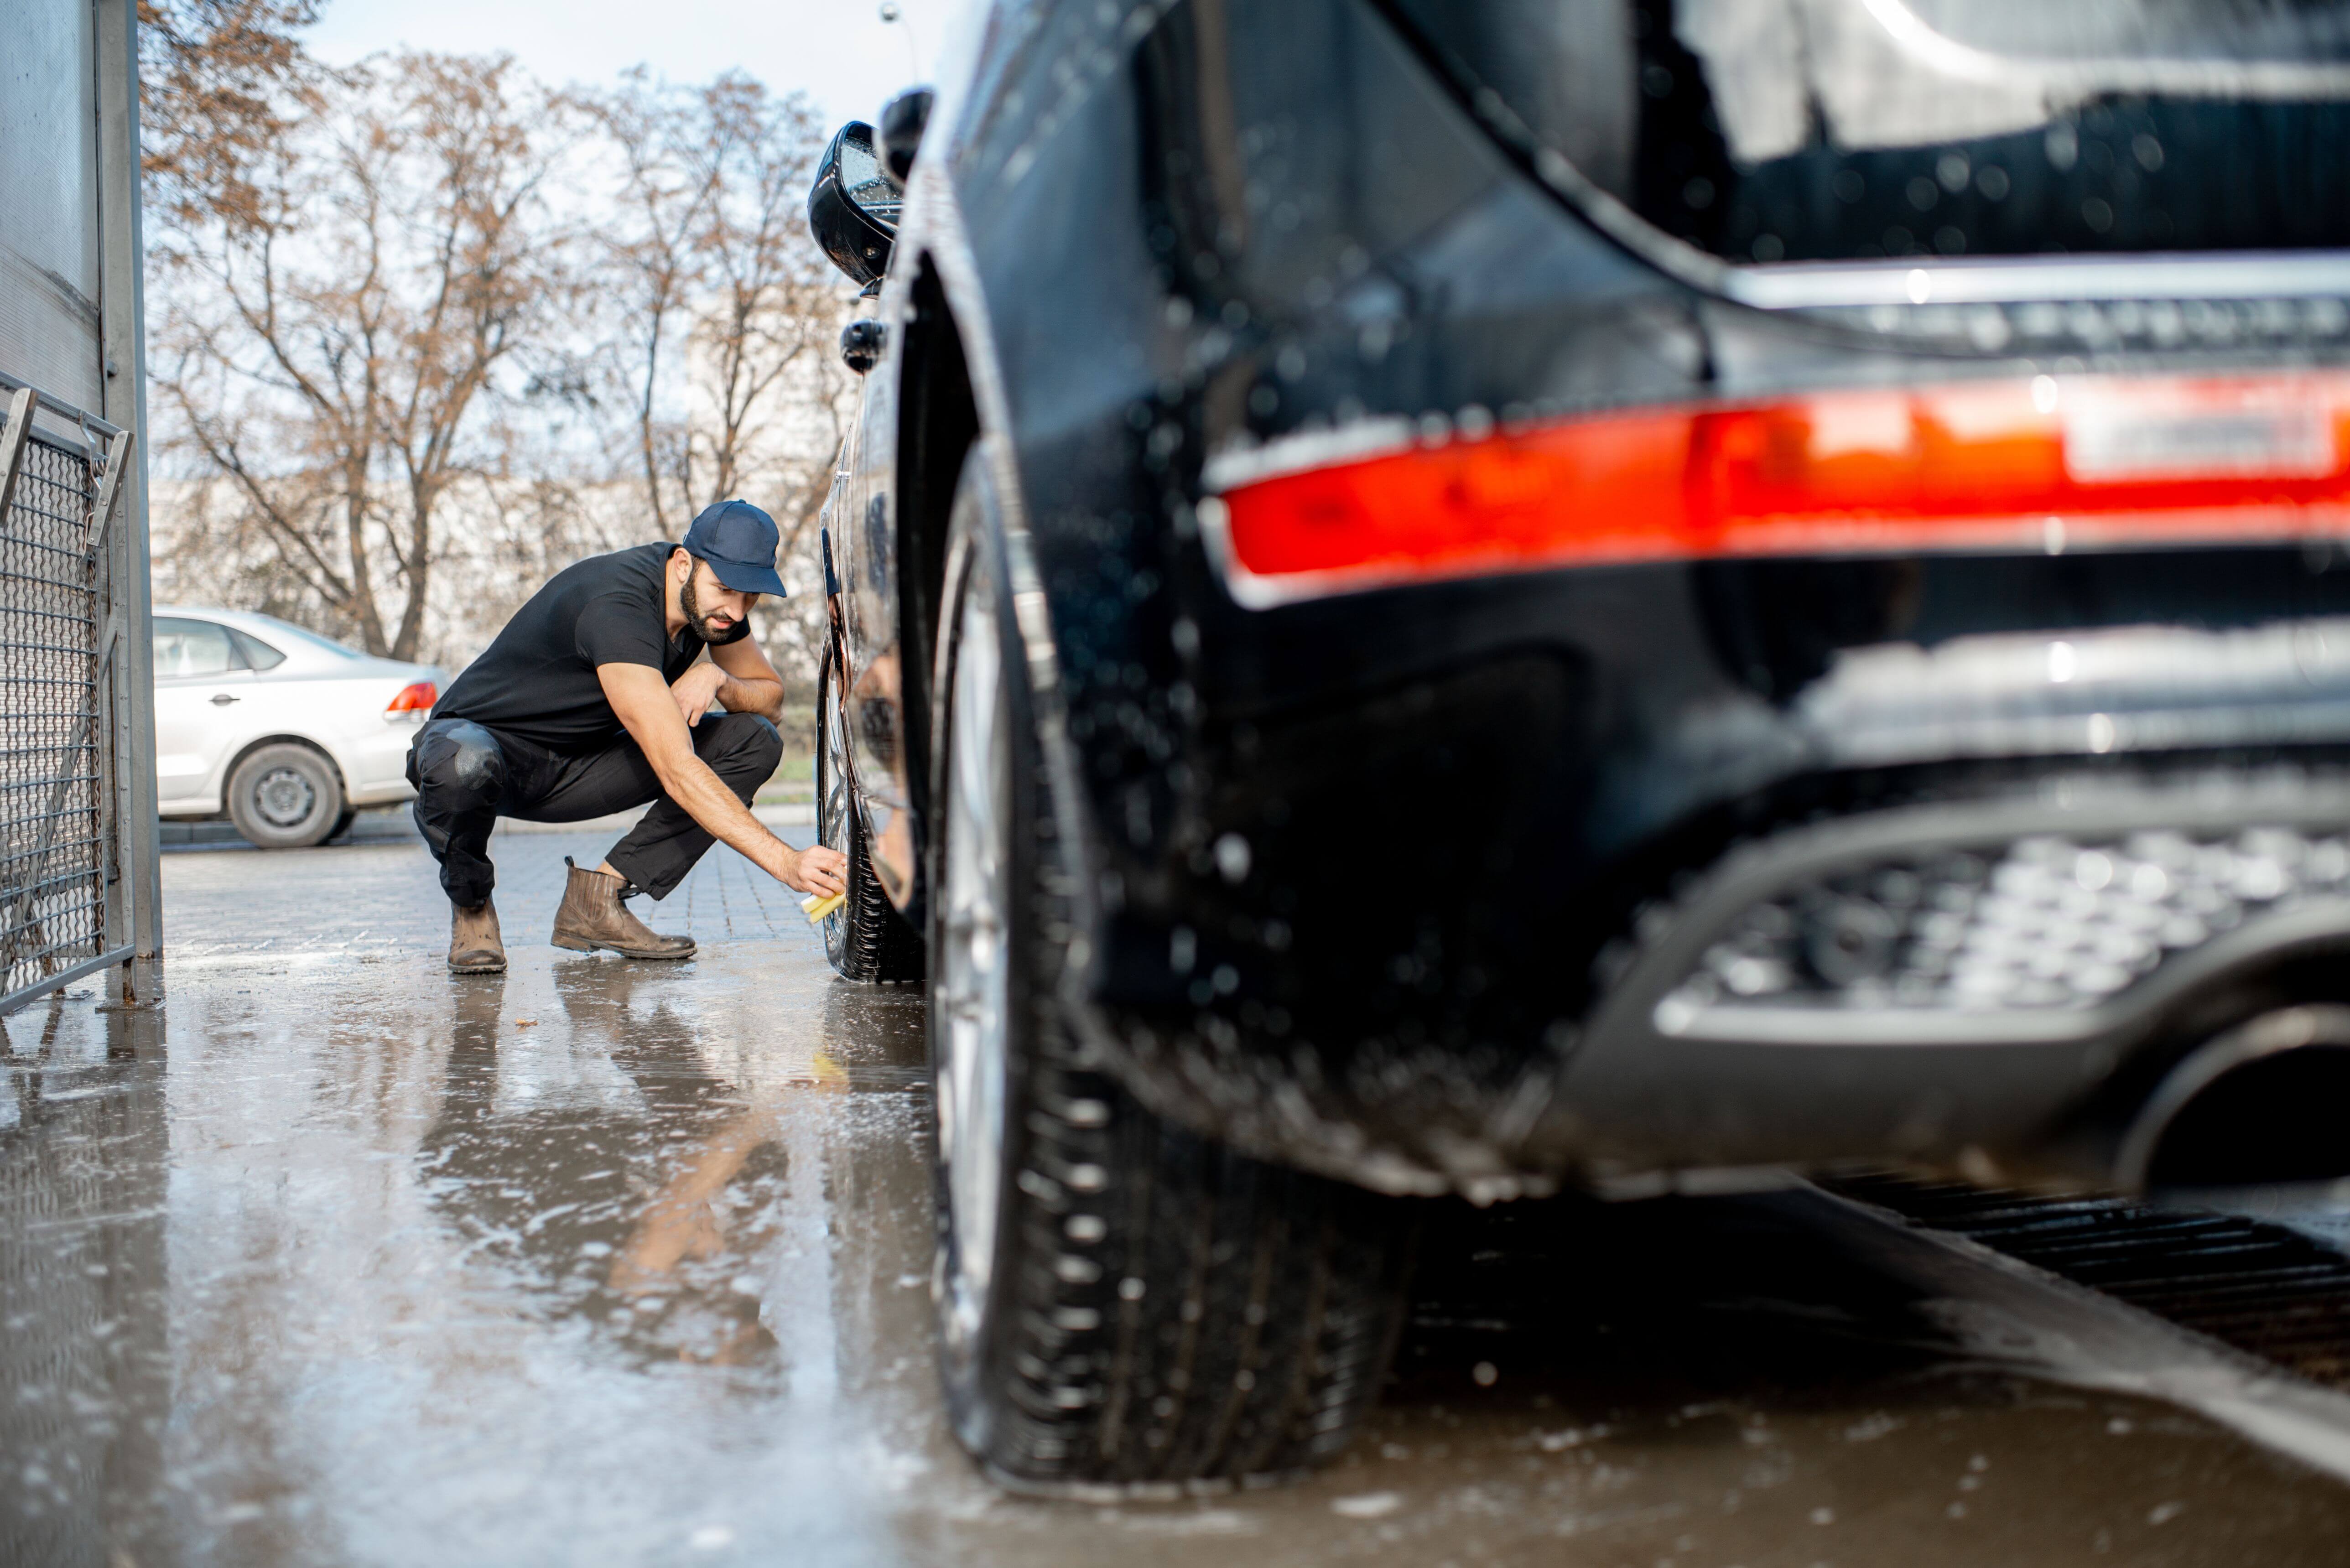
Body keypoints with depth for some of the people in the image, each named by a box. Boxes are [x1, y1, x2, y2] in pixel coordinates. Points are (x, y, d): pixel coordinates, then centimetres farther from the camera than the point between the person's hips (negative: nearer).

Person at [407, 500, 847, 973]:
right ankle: (471, 906, -10)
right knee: (465, 765, -44)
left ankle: (597, 897, -11)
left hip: (576, 766, 7)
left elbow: (771, 697, 5)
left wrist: (718, 678, -20)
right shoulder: (616, 608, -33)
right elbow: (676, 771, -40)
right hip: (484, 735, -7)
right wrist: (785, 863, -46)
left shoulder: (711, 601, -8)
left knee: (753, 740, -11)